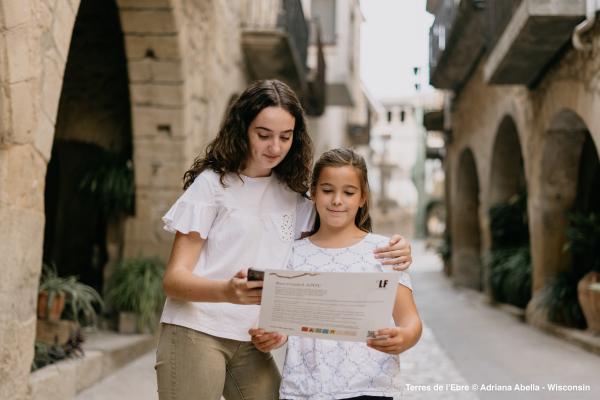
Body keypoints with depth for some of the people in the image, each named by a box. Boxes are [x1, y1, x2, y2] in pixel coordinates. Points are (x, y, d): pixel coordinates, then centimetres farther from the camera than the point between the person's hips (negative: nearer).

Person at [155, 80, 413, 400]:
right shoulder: (213, 183, -5)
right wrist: (227, 291, -32)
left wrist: (389, 253, -5)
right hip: (195, 333, -4)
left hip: (251, 343, 5)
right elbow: (174, 278, -10)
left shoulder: (292, 193, 9)